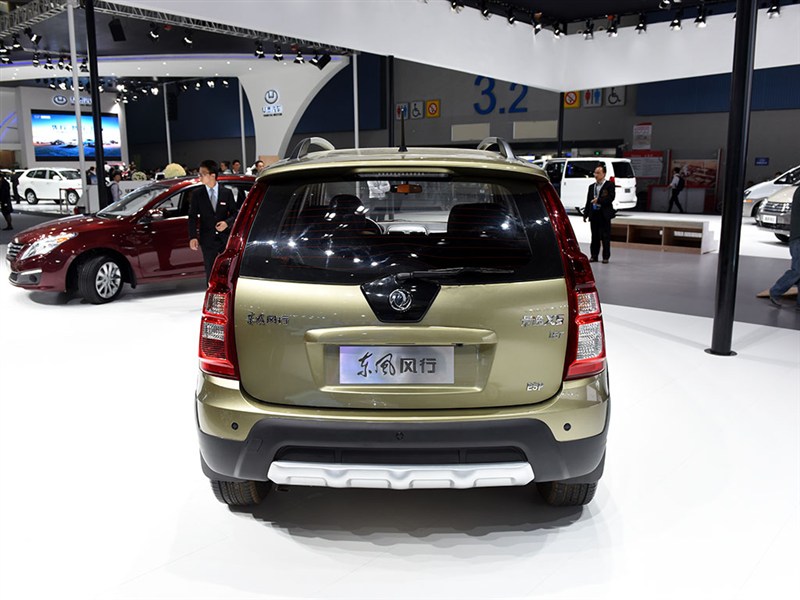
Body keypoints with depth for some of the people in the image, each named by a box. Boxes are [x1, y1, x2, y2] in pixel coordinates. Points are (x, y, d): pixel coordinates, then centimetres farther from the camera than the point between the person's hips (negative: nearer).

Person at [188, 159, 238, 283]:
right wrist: (193, 237, -11)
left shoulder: (227, 193, 2)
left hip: (225, 238, 0)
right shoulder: (197, 195, 2)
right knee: (210, 273, 6)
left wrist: (227, 222, -15)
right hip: (207, 240, 0)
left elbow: (234, 213, 6)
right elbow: (192, 217, 1)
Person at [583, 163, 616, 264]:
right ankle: (594, 256, 14)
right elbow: (588, 201, 15)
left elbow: (611, 198, -13)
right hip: (594, 214, 5)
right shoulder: (592, 187, 16)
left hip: (604, 215, -5)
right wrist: (585, 214, 9)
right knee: (595, 236, 8)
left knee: (605, 237, -1)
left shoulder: (609, 185, 0)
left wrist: (598, 200, -17)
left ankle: (606, 256, 4)